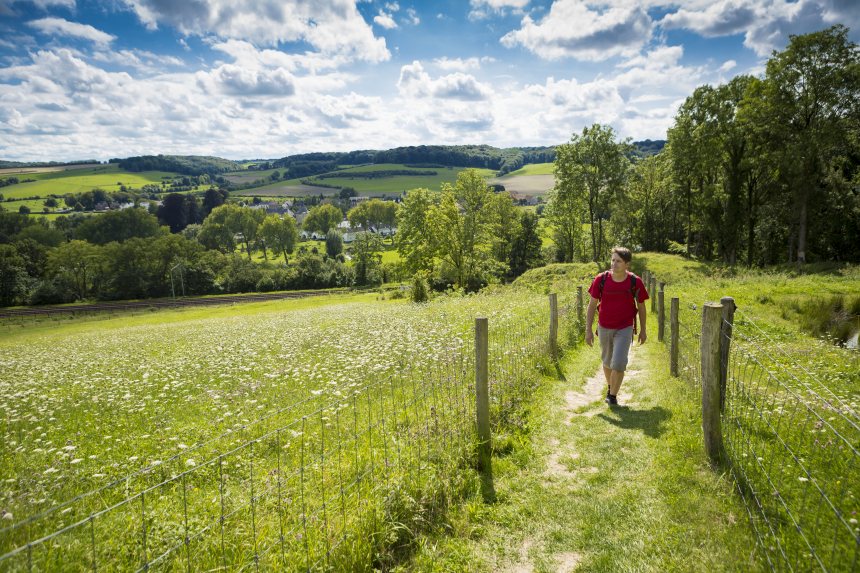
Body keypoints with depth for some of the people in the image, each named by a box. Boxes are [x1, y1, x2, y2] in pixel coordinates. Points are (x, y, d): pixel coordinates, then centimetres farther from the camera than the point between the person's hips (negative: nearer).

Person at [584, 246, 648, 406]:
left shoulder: (635, 282, -13)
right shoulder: (601, 279, -13)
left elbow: (641, 306, 1)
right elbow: (592, 305, -5)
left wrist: (643, 330, 7)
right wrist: (588, 330, -7)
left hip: (625, 329, -2)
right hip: (604, 328, 2)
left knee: (619, 363, -13)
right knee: (607, 361, 17)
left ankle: (613, 395, 5)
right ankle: (610, 386, 44)